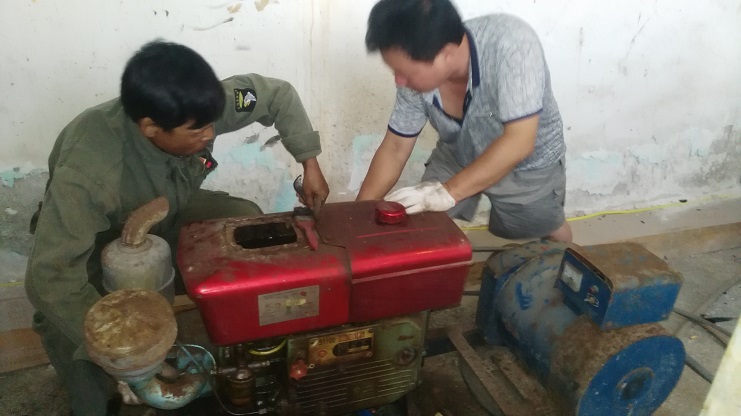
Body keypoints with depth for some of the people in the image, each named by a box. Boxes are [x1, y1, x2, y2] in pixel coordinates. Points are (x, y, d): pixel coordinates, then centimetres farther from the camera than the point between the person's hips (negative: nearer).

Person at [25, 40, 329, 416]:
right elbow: (50, 278, -46)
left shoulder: (193, 110, -30)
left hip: (167, 214, 5)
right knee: (60, 319, -31)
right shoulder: (89, 170, -44)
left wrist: (309, 162, -14)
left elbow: (278, 94, -14)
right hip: (99, 241, -4)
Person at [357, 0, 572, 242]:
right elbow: (394, 149, -13)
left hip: (528, 164, -2)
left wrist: (448, 192, -41)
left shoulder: (511, 44, -37)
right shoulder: (418, 76, -24)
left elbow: (518, 142, -37)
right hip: (457, 157, 3)